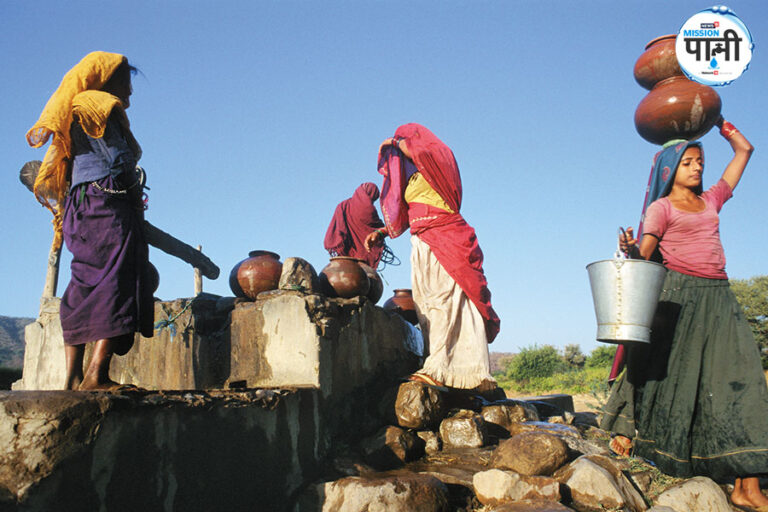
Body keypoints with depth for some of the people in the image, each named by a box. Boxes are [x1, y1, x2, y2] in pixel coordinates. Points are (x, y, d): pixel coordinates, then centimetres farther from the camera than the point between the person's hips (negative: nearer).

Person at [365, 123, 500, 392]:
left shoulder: (439, 155, 6)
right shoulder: (410, 176, 25)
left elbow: (419, 151, -18)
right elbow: (401, 213, 23)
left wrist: (395, 143, -2)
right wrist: (381, 232, 10)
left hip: (446, 240, -7)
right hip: (422, 244, 7)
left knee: (445, 300, -16)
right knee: (426, 306, -4)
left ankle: (438, 369, -25)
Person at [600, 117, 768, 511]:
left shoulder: (711, 200, 19)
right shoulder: (661, 208, 4)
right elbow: (643, 255, -10)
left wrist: (716, 120, 28)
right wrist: (630, 250, -31)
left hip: (718, 297, 5)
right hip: (679, 294, -5)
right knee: (663, 368, -1)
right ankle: (628, 433, 22)